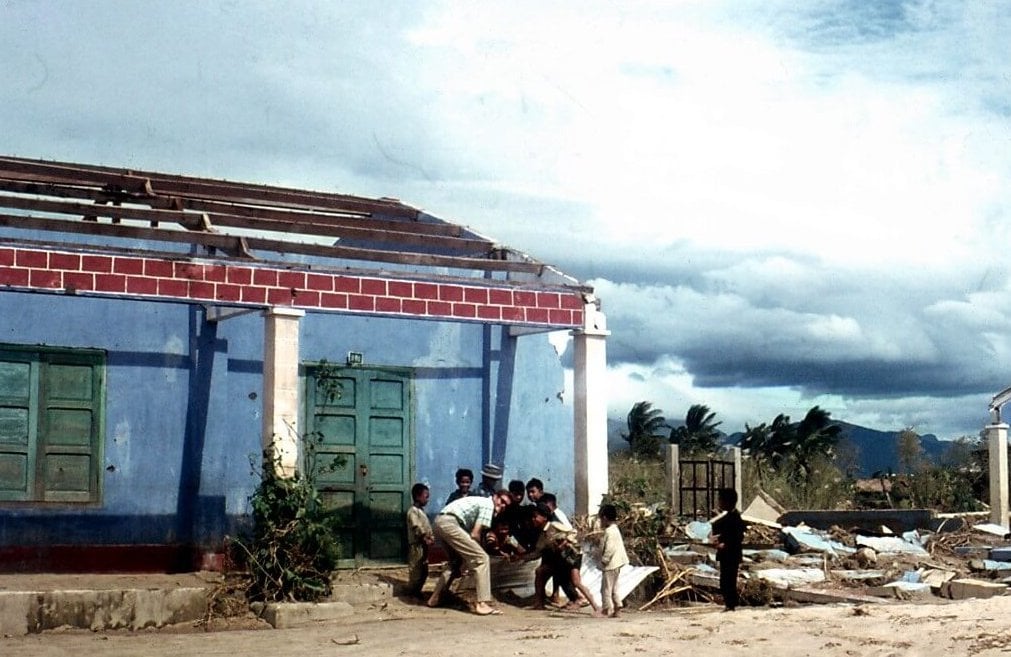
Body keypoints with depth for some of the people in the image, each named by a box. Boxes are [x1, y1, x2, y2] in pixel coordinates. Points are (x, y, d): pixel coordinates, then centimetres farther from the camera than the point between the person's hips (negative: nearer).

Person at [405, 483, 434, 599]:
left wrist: (431, 537, 2)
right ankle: (411, 593, -2)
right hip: (416, 545, -10)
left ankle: (417, 591, 20)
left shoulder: (421, 511, 18)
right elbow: (417, 528, -19)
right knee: (415, 570, -7)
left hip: (423, 545, 10)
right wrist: (426, 539, -19)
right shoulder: (413, 511, -12)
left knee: (424, 571, 13)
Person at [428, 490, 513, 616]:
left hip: (439, 521, 10)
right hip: (450, 523, -10)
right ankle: (482, 604, -12)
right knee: (481, 558, -7)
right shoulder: (488, 504, -2)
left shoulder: (481, 502, 27)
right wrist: (479, 546, 9)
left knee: (456, 561, 29)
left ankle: (435, 598, 30)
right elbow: (474, 534, -7)